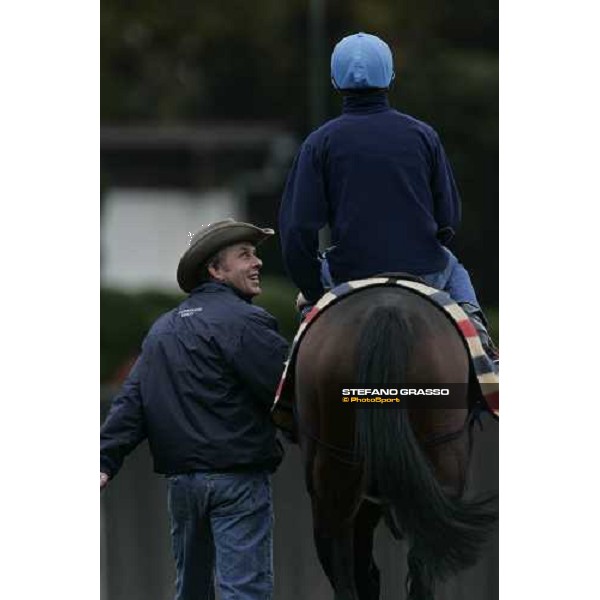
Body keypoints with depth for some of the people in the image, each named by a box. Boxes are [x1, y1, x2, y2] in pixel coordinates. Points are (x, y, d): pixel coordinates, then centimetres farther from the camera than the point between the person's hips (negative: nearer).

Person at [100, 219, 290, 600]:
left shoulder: (163, 328, 16)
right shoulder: (243, 322, -9)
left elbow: (131, 402, 10)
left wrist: (106, 461, 4)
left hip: (181, 478, 8)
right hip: (238, 475, -8)